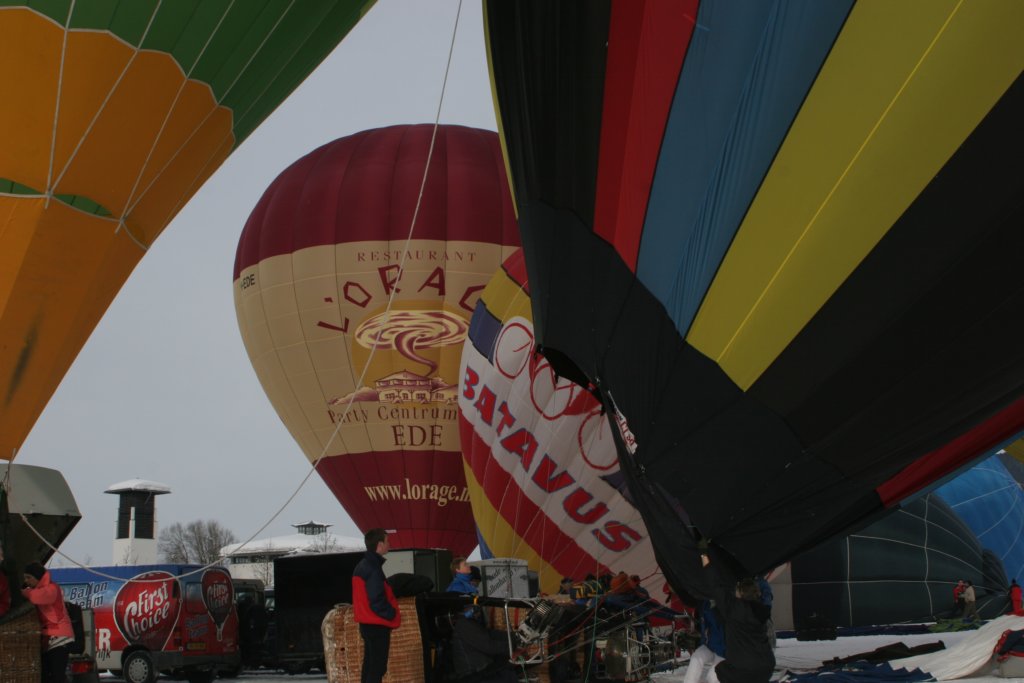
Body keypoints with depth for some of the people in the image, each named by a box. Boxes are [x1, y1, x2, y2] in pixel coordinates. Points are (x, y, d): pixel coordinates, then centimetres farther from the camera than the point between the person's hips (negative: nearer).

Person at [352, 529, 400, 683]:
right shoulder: (373, 568, -18)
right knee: (377, 668, -9)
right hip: (377, 625, -10)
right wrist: (392, 614, -8)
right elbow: (377, 600, -23)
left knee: (370, 665, 14)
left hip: (367, 623, 10)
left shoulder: (362, 566, 13)